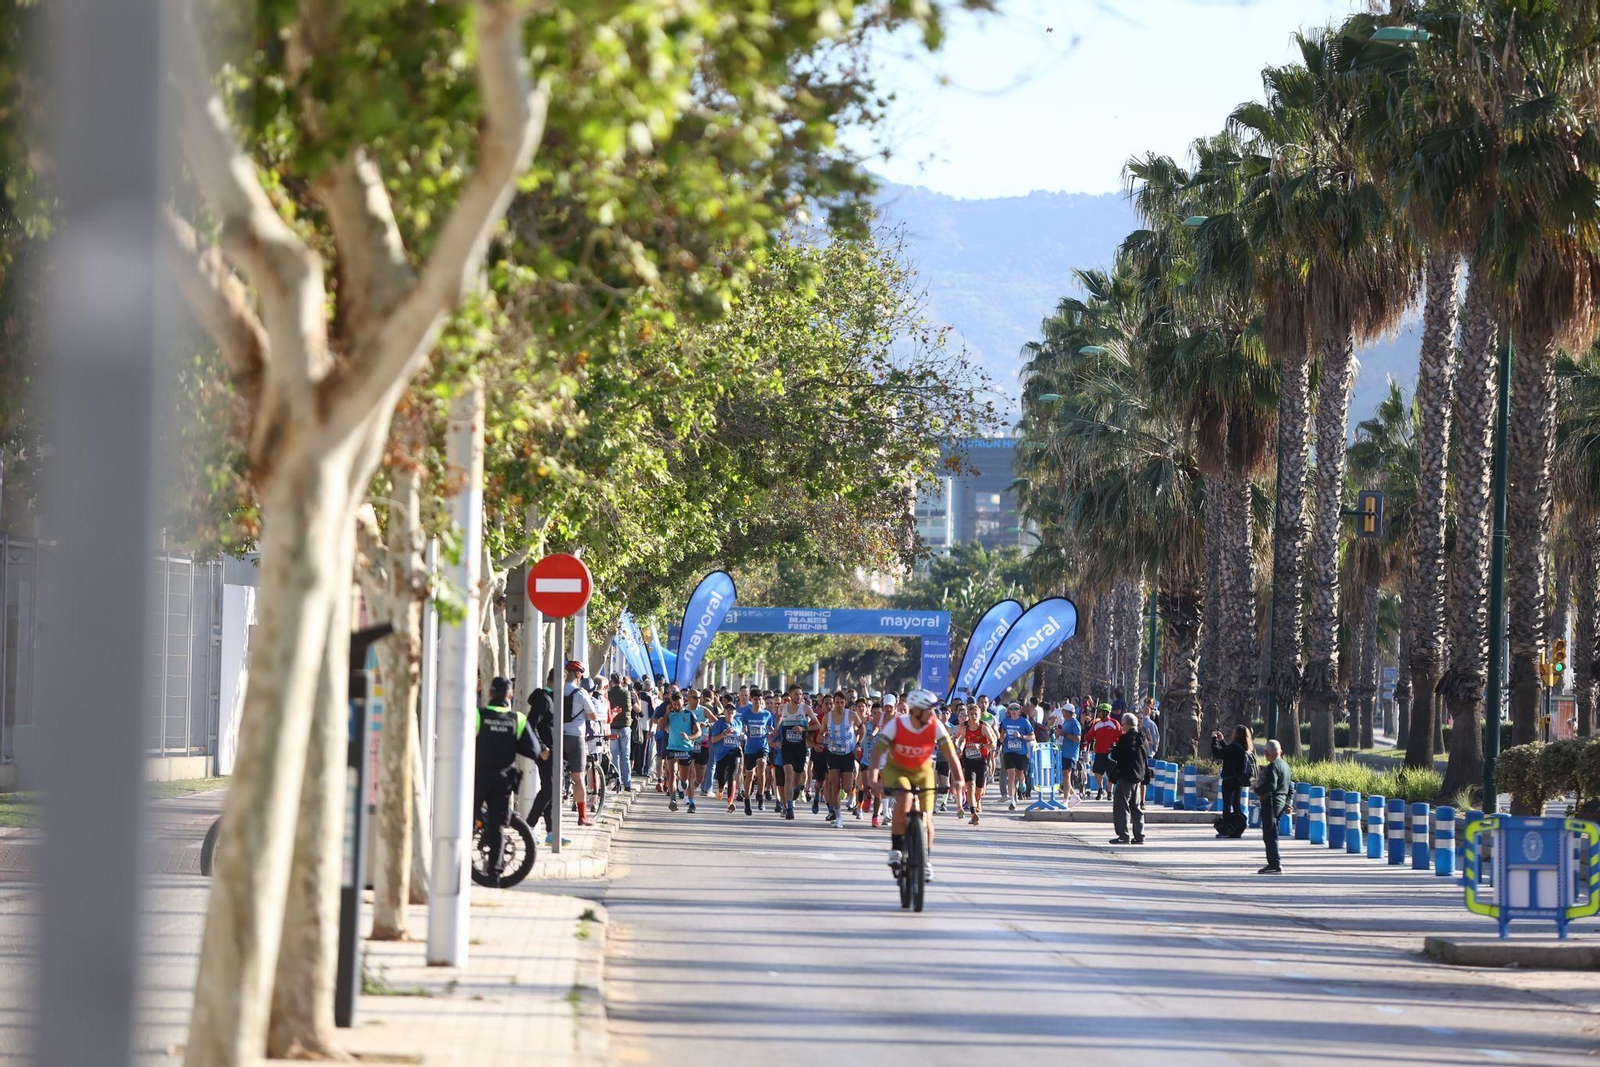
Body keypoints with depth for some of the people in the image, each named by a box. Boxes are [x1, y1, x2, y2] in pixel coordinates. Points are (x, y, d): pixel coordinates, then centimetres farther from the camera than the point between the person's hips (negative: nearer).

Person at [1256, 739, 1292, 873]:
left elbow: (1271, 786, -24)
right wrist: (1287, 803, 22)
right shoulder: (1285, 766, 14)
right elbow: (1291, 788, 20)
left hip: (1271, 803, -10)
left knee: (1270, 835, -7)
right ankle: (1273, 863, 20)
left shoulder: (1273, 766, -15)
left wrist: (1258, 790, -8)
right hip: (1281, 804, 10)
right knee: (1271, 835, 17)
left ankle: (1275, 864, -11)